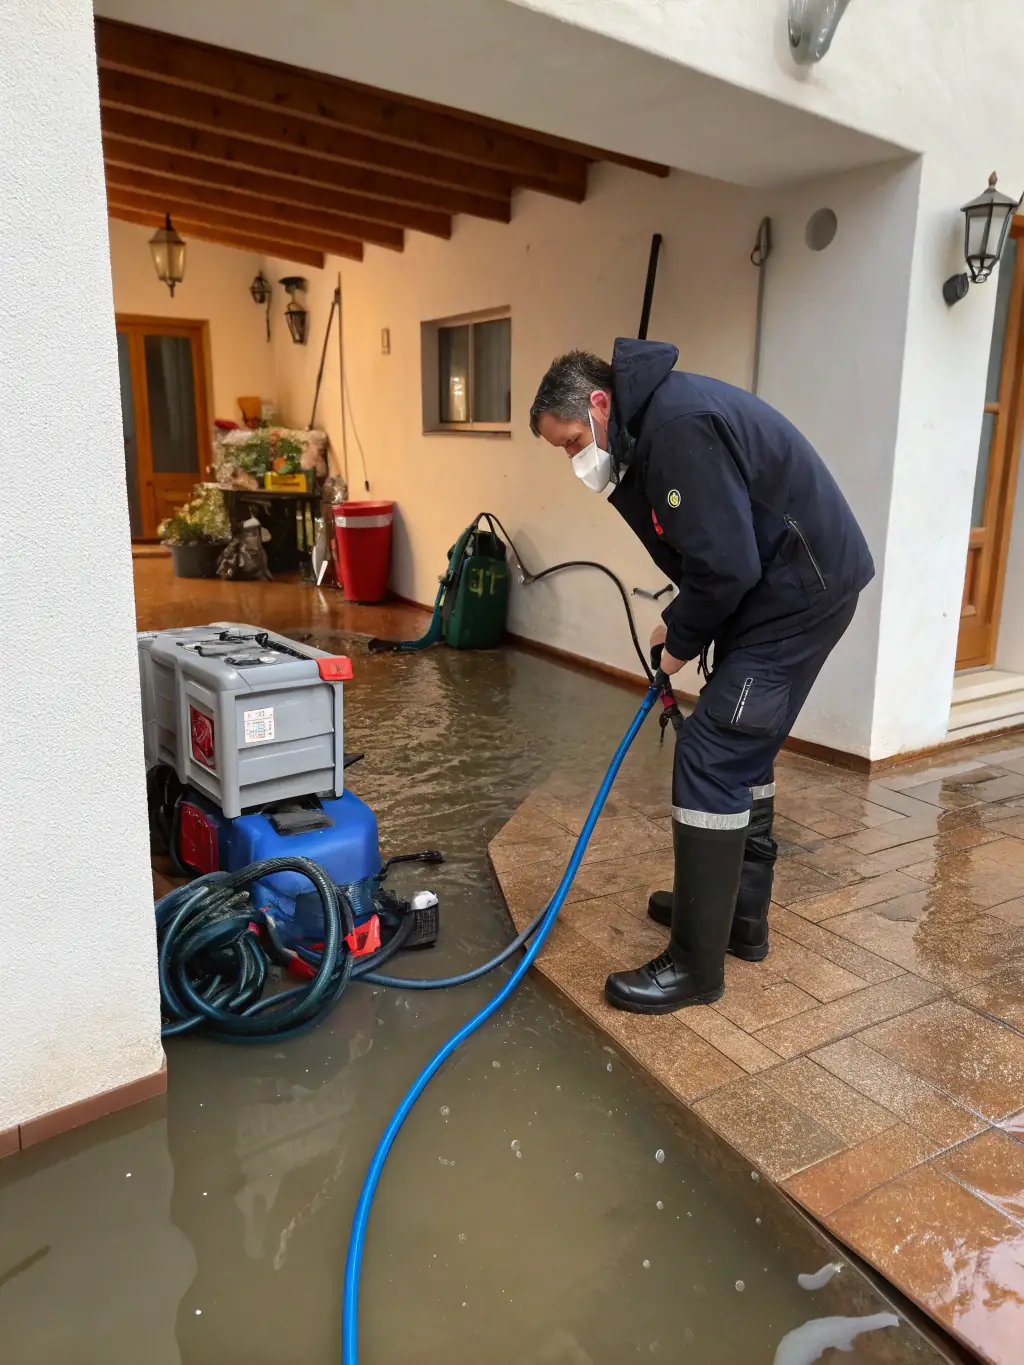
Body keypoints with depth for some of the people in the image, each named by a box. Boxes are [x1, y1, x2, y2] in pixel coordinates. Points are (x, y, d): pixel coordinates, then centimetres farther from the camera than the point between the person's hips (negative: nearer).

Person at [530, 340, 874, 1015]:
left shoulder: (678, 426, -23)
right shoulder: (652, 420, 11)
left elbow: (725, 564, -25)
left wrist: (683, 640, -9)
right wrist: (679, 626, 5)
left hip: (800, 591, -11)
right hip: (777, 587, 11)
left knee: (711, 756, -11)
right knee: (743, 750, 17)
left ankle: (696, 965, -1)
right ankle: (739, 914, 31)